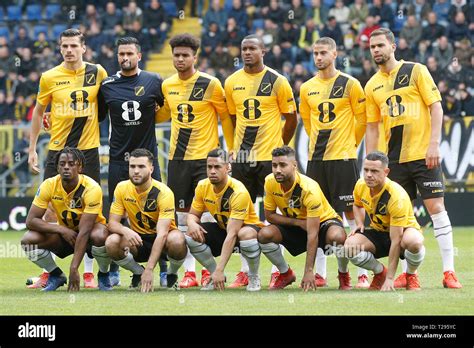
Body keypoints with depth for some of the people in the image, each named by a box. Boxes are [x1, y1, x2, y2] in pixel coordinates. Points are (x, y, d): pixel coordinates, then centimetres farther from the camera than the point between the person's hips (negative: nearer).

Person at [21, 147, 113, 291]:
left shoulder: (91, 188, -27)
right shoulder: (49, 186, -17)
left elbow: (84, 231, -31)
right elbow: (30, 220, -17)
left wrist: (74, 268, -36)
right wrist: (61, 229, -30)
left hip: (90, 230, -3)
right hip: (65, 232, 3)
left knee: (99, 236, -39)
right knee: (28, 240, -23)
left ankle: (103, 275, -7)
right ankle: (56, 275, 3)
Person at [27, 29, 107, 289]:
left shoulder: (97, 72, 1)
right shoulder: (49, 77, 0)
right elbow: (38, 112, 9)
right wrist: (32, 149, 7)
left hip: (88, 150, 0)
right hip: (57, 150, 0)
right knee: (50, 211, -1)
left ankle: (88, 272, 7)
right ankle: (47, 271, 6)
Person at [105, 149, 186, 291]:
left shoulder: (164, 192, -22)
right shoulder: (122, 188, -9)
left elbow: (162, 234, -29)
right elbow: (112, 222, -8)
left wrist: (149, 269, -38)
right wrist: (125, 231, -35)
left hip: (162, 241, -3)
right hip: (138, 239, 3)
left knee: (177, 240, -38)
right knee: (111, 242, -29)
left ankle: (172, 274, -4)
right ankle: (138, 272, 1)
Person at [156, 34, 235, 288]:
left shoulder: (210, 85, -7)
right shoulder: (167, 85, 8)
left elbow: (226, 117, 1)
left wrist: (233, 151, 2)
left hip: (206, 158, -5)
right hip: (177, 159, 5)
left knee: (208, 215, -6)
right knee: (182, 216, 5)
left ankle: (209, 270, 3)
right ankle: (189, 271, 10)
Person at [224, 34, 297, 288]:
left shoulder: (277, 81, -4)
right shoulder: (232, 82, 7)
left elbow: (291, 118, 2)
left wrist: (278, 147, 4)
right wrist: (236, 146, 13)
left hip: (269, 157, -4)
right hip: (241, 157, 4)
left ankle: (277, 270, 4)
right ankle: (245, 270, 12)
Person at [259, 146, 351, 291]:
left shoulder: (310, 189, -33)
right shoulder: (270, 182, -18)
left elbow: (312, 235, -34)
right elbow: (269, 215, -6)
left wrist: (309, 272, -37)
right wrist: (298, 222, -22)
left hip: (323, 221, -4)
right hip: (295, 225, 5)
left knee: (337, 236, -39)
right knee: (264, 234, -24)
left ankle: (344, 276, -7)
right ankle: (285, 274, 2)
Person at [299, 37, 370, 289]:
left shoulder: (349, 84, -4)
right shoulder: (307, 88, 9)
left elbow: (362, 118, 2)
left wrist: (350, 144, 6)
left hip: (343, 158, -5)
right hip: (316, 158, 5)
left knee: (352, 214, -6)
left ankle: (363, 273, -5)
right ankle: (320, 273, 12)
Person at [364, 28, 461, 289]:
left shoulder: (416, 71, -1)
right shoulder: (372, 86, 11)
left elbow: (436, 107, -4)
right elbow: (372, 128, 14)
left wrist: (434, 144, -14)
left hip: (423, 154, -4)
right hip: (395, 158, 4)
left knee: (436, 207, -7)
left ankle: (449, 271, -6)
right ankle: (407, 272, 10)